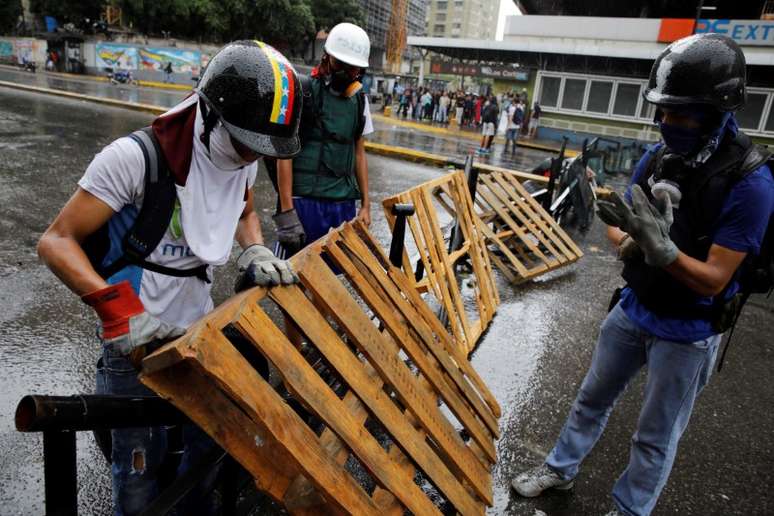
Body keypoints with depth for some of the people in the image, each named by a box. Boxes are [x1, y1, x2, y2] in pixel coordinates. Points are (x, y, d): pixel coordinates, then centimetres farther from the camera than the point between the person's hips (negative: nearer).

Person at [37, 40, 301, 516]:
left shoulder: (243, 159, -5)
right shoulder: (136, 158, -24)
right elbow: (56, 242, -18)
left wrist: (256, 252, -5)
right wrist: (118, 308, -31)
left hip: (202, 327, 6)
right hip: (135, 340, -5)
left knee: (214, 441, 19)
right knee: (141, 469, 8)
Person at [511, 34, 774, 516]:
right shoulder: (658, 157, -5)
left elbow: (714, 280, -23)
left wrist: (660, 246, -39)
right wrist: (626, 242, -19)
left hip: (686, 332, -5)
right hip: (633, 309, 6)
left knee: (656, 438, 13)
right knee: (592, 399, 22)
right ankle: (561, 468, 45)